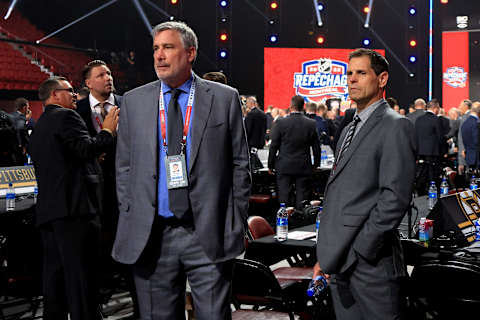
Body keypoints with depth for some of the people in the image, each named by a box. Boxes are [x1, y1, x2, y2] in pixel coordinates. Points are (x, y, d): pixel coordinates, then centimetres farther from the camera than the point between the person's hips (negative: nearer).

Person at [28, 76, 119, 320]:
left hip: (47, 210, 9)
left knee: (55, 272, 11)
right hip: (74, 207, -9)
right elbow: (86, 149, -18)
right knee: (81, 275, -8)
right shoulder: (65, 116, -5)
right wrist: (107, 131, -4)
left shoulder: (38, 127, 24)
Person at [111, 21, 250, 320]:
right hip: (150, 236, 2)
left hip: (209, 237, -2)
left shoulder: (224, 98, 2)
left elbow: (240, 164, 4)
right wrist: (129, 221, 5)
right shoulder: (134, 102, 8)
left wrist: (236, 224, 1)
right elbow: (125, 168, 11)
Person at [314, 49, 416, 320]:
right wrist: (326, 255, 13)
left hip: (371, 264, -8)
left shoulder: (396, 126, -8)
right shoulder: (351, 129, 20)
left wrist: (358, 252, -17)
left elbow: (395, 197, -17)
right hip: (339, 263, 8)